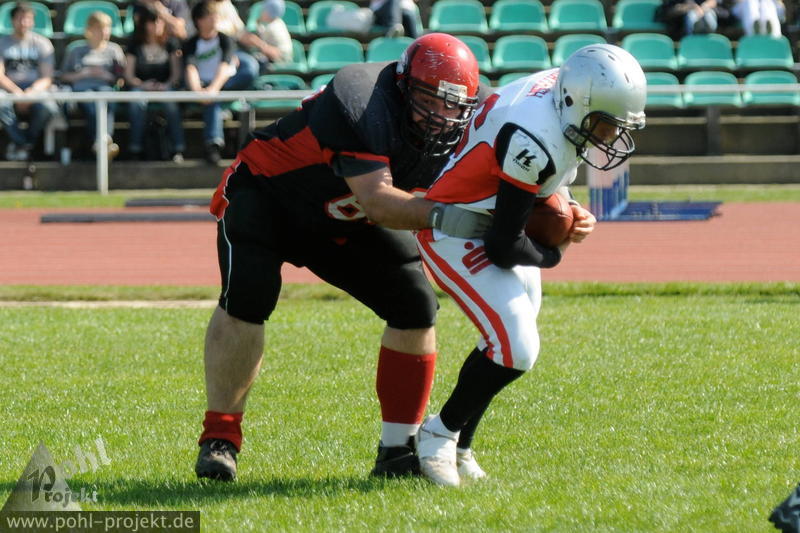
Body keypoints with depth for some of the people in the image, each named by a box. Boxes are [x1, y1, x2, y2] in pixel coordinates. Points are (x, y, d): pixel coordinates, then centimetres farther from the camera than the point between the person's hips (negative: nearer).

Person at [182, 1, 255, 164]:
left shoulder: (225, 40, 3)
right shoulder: (191, 45, 5)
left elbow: (225, 66, -15)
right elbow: (190, 68, -14)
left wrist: (214, 88, -35)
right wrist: (197, 90, -37)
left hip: (226, 83, 1)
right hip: (205, 86, -1)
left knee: (249, 74, -30)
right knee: (213, 101, -38)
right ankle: (213, 142, -49)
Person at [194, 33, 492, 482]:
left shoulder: (465, 124, -15)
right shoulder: (362, 104, -36)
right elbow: (376, 200, -43)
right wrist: (439, 214, -56)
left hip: (342, 222, 6)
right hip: (266, 194, -6)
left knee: (416, 307, -6)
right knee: (247, 300, -26)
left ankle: (399, 450, 1)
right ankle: (220, 437, -13)